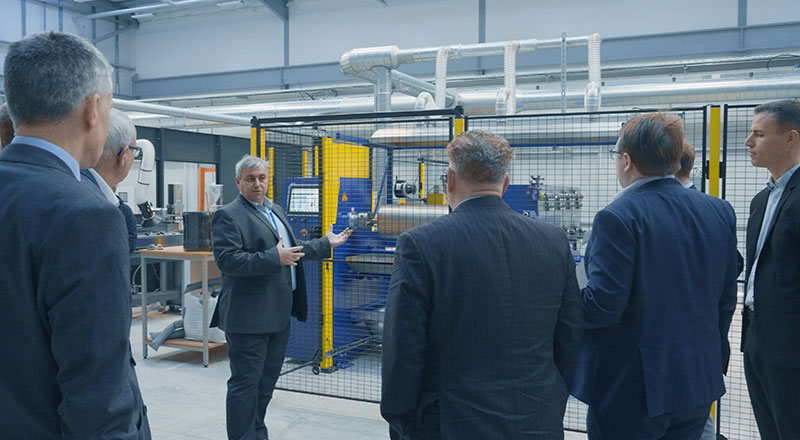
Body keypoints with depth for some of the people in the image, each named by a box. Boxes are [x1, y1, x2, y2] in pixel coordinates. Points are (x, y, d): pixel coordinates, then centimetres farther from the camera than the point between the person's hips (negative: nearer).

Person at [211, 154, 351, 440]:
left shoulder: (275, 211, 16)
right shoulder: (228, 215, -11)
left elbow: (293, 249, 26)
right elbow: (227, 259, -23)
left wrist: (326, 243, 27)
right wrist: (275, 258, -28)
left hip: (278, 314, 9)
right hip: (249, 317, -9)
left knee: (267, 380, 18)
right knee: (245, 383, -1)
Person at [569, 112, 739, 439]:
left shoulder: (618, 217, -19)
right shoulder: (719, 212, 2)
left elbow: (604, 305, -21)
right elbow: (726, 300, 9)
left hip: (631, 388, -6)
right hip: (699, 383, 7)